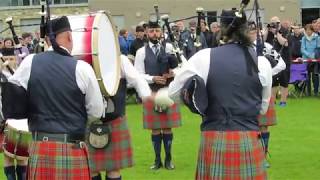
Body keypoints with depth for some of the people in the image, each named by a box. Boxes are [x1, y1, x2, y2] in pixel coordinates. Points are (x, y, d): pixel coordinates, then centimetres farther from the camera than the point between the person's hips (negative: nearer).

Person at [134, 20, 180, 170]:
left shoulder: (169, 48, 3)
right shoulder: (142, 52, -1)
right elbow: (138, 75, -5)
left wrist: (172, 73, -16)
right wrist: (153, 78, -18)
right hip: (151, 93, -1)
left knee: (168, 127, 6)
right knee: (155, 128, 6)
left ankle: (168, 159, 18)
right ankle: (157, 160, 17)